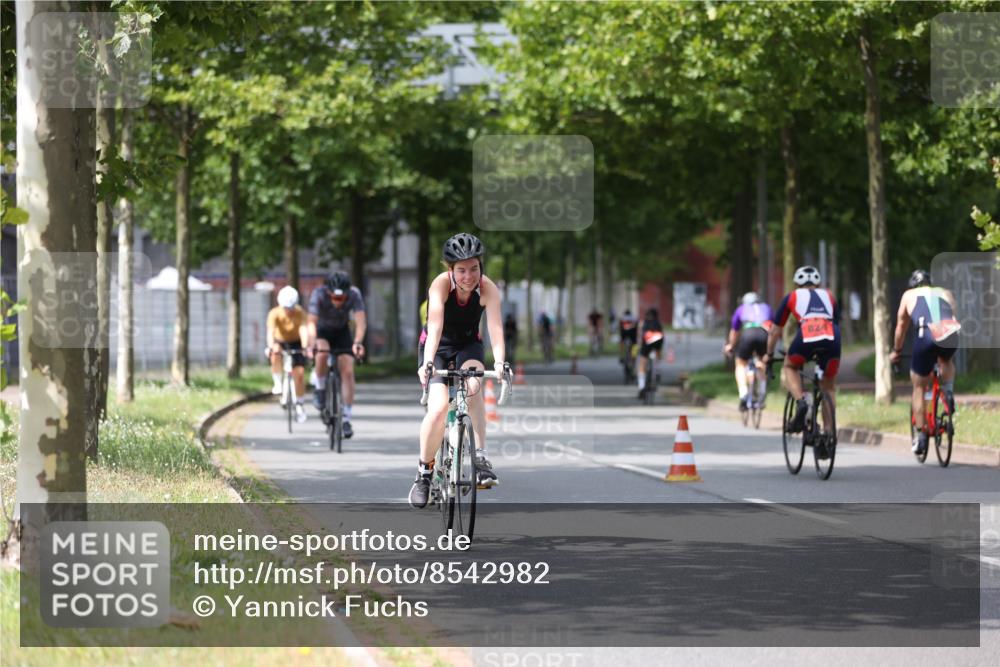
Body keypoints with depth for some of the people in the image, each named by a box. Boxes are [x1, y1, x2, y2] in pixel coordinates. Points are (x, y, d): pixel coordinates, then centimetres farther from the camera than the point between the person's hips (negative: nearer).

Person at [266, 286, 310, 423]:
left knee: (299, 373, -13)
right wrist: (272, 346, -59)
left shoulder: (300, 313, -25)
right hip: (280, 343, 0)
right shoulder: (274, 314, -25)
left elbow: (304, 330, -39)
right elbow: (270, 331, -40)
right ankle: (278, 384, -15)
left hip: (296, 344, 0)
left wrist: (305, 347, -57)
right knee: (275, 356, -35)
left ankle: (299, 405, 3)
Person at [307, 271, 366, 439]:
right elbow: (312, 322, -37)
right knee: (322, 353, -34)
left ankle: (346, 419, -3)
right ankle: (320, 389, -9)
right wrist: (312, 344, -54)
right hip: (322, 331, -1)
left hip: (342, 332, 1)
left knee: (347, 371, -12)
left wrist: (357, 343, -55)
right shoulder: (319, 294, -32)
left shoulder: (354, 294, -29)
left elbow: (361, 321, -37)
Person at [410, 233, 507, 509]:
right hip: (438, 347, -1)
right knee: (439, 407, -21)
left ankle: (480, 455, -29)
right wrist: (427, 362, -52)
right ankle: (424, 470, 1)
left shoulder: (488, 289, -22)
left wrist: (499, 362, -50)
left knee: (472, 384, -33)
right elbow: (435, 325, -38)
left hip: (469, 346, 1)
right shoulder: (441, 284, -27)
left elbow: (495, 328, -33)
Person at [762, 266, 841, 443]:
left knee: (790, 367, 28)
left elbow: (776, 330, 34)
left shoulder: (792, 297, 28)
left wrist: (769, 354, 48)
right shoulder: (829, 296, 33)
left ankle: (800, 402, 3)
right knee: (829, 387, 20)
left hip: (806, 337, -2)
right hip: (832, 339, 2)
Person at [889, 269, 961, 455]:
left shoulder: (909, 295, 28)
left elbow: (901, 326, 35)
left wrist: (896, 351, 49)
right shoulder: (945, 293, 31)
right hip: (952, 334, 2)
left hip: (927, 335, -2)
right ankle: (948, 391, 12)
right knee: (946, 362, 38)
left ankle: (921, 435, 14)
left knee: (919, 388, 15)